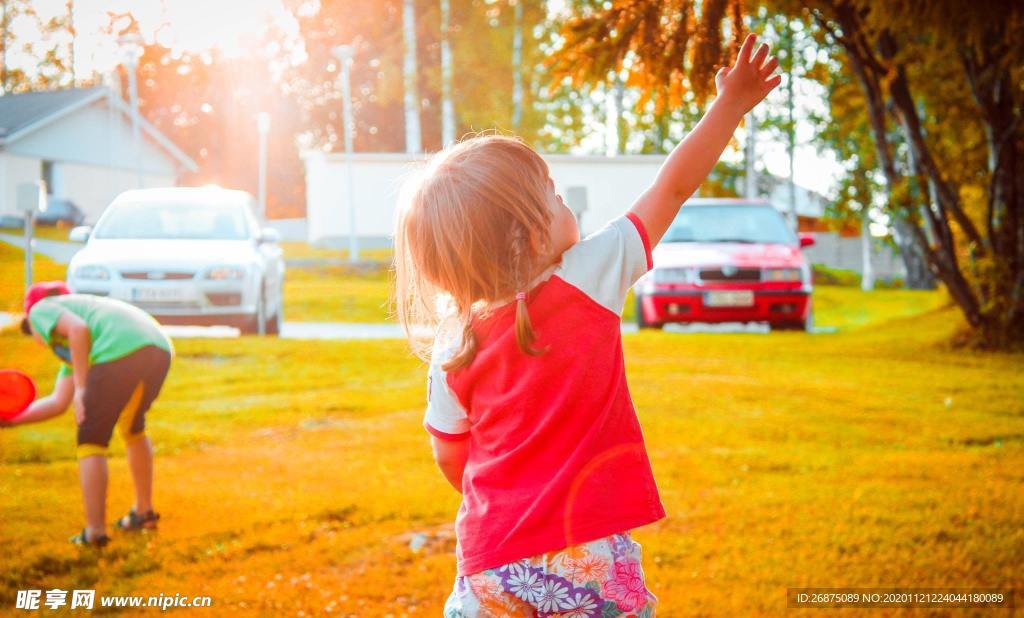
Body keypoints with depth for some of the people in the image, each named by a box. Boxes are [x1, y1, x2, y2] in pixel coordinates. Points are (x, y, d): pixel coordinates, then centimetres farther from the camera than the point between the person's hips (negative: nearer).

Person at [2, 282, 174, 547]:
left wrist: (82, 388, -4)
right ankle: (144, 512, 41)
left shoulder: (40, 309, 18)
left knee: (91, 441, 5)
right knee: (133, 428, 31)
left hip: (121, 351, -8)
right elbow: (59, 403, 39)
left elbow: (79, 328, -3)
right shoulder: (73, 350, 40)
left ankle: (95, 531, 2)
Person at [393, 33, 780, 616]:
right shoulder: (591, 278, -10)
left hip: (490, 565, 2)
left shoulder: (452, 353, -2)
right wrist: (731, 104, 10)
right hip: (587, 552, -2)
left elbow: (451, 459, 9)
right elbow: (673, 188, -1)